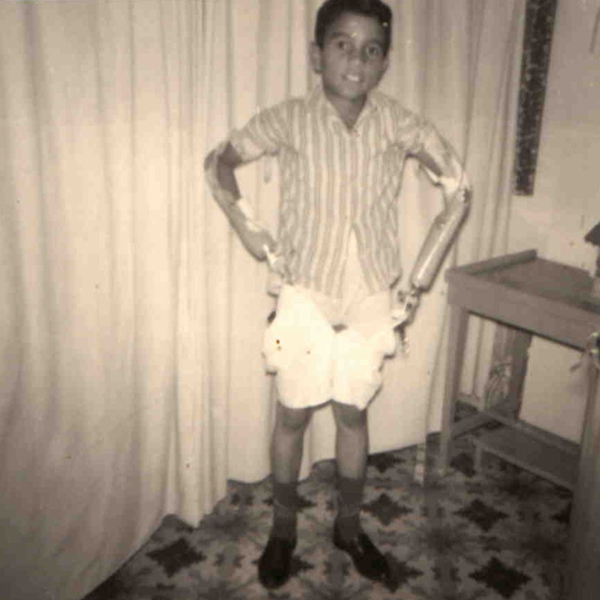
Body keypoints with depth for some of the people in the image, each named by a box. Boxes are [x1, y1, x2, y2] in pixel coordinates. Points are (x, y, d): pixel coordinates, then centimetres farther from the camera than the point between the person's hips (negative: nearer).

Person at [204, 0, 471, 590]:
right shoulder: (290, 119, -12)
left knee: (353, 414, 14)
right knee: (293, 415, 11)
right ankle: (283, 530, 33)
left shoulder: (398, 124, -10)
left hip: (370, 301, 1)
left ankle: (349, 527, 35)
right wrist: (256, 239, -6)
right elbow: (219, 162, 1)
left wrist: (420, 278, -1)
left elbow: (457, 190, 0)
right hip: (305, 298, -1)